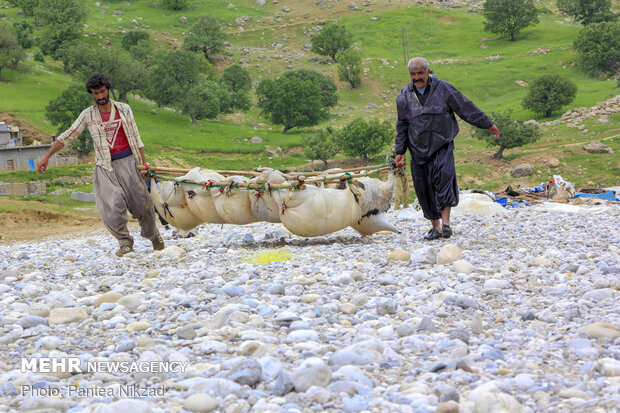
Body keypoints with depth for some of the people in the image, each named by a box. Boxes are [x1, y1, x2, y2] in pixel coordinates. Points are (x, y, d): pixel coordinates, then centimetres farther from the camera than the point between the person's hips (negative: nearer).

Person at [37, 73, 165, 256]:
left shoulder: (124, 109, 7)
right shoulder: (88, 115, 5)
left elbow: (136, 138, 9)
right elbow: (67, 137, 8)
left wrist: (144, 163, 5)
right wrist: (46, 156, 5)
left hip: (127, 161, 1)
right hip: (105, 166, -1)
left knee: (141, 201, 3)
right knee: (112, 206, -17)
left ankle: (153, 235, 26)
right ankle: (125, 243, -5)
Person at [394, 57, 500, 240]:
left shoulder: (443, 88, 1)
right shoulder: (404, 96, 9)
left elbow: (466, 108, 6)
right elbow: (402, 126, 17)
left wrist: (487, 124, 9)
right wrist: (400, 152, 15)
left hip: (442, 146, -3)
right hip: (418, 150, 3)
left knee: (444, 176, -24)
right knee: (424, 188, 1)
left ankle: (446, 223, -26)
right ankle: (436, 227, 14)